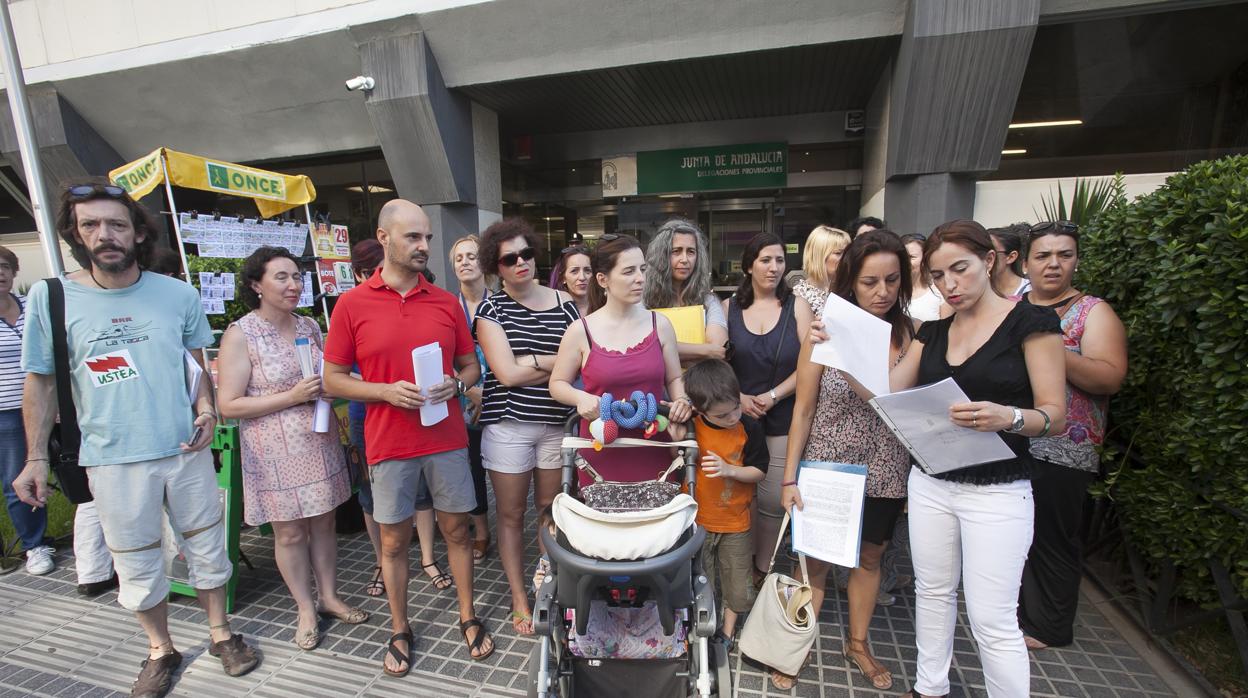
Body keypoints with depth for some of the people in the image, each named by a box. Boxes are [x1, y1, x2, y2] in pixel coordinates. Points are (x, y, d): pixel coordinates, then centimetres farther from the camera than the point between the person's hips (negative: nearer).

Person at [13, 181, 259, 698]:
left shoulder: (179, 295, -2)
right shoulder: (50, 298, -4)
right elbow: (40, 383, 3)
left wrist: (206, 411, -7)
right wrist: (36, 458, 1)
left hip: (186, 449, 1)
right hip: (113, 460, 0)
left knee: (207, 546, 13)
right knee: (137, 564, 14)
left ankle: (220, 633, 34)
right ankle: (160, 651, 36)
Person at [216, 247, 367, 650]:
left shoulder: (309, 327, 6)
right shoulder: (240, 335, -10)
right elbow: (227, 405, -12)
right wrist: (292, 397, -20)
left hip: (319, 441, 5)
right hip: (275, 450, -4)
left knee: (323, 523, 14)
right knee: (289, 532, 9)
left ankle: (329, 597, 31)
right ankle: (306, 610, 27)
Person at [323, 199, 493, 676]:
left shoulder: (446, 302, 2)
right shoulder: (352, 304, -4)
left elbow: (471, 365, 10)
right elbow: (333, 380, 0)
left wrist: (455, 383, -12)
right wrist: (387, 391, -15)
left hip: (447, 438, 2)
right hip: (390, 444, -1)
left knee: (456, 529, 13)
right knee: (394, 540, 13)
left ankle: (468, 618, 32)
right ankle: (400, 631, 34)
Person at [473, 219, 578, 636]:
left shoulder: (564, 305, 3)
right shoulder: (491, 310, -2)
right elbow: (506, 372, -12)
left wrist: (527, 365, -11)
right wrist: (556, 358, -8)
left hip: (557, 422, 2)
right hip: (508, 424, -1)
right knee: (511, 515, 11)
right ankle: (519, 598, 29)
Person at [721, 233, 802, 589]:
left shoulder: (796, 306, 1)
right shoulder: (729, 307, 4)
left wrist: (772, 396, -12)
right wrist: (737, 397, -11)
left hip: (783, 421, 0)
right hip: (736, 417, 1)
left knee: (773, 500, 4)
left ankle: (762, 569, 26)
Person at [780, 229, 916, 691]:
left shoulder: (910, 333, -5)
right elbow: (803, 409, -8)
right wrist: (790, 477, -8)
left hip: (885, 472, 3)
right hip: (827, 467, -2)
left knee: (870, 557, 19)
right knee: (816, 561, 9)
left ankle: (858, 643, 43)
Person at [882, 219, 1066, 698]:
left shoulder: (1030, 322, -7)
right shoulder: (932, 331, 7)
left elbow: (1055, 415, -9)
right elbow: (887, 394, 4)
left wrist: (1008, 417, -29)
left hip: (997, 492, -5)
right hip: (929, 483, 5)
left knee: (993, 621, 0)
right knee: (932, 590, 17)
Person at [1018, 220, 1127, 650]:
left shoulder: (1093, 312, -2)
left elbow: (1110, 378, -14)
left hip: (1060, 452, -4)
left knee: (1051, 539, 7)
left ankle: (1049, 627, 26)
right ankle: (1012, 609, 33)